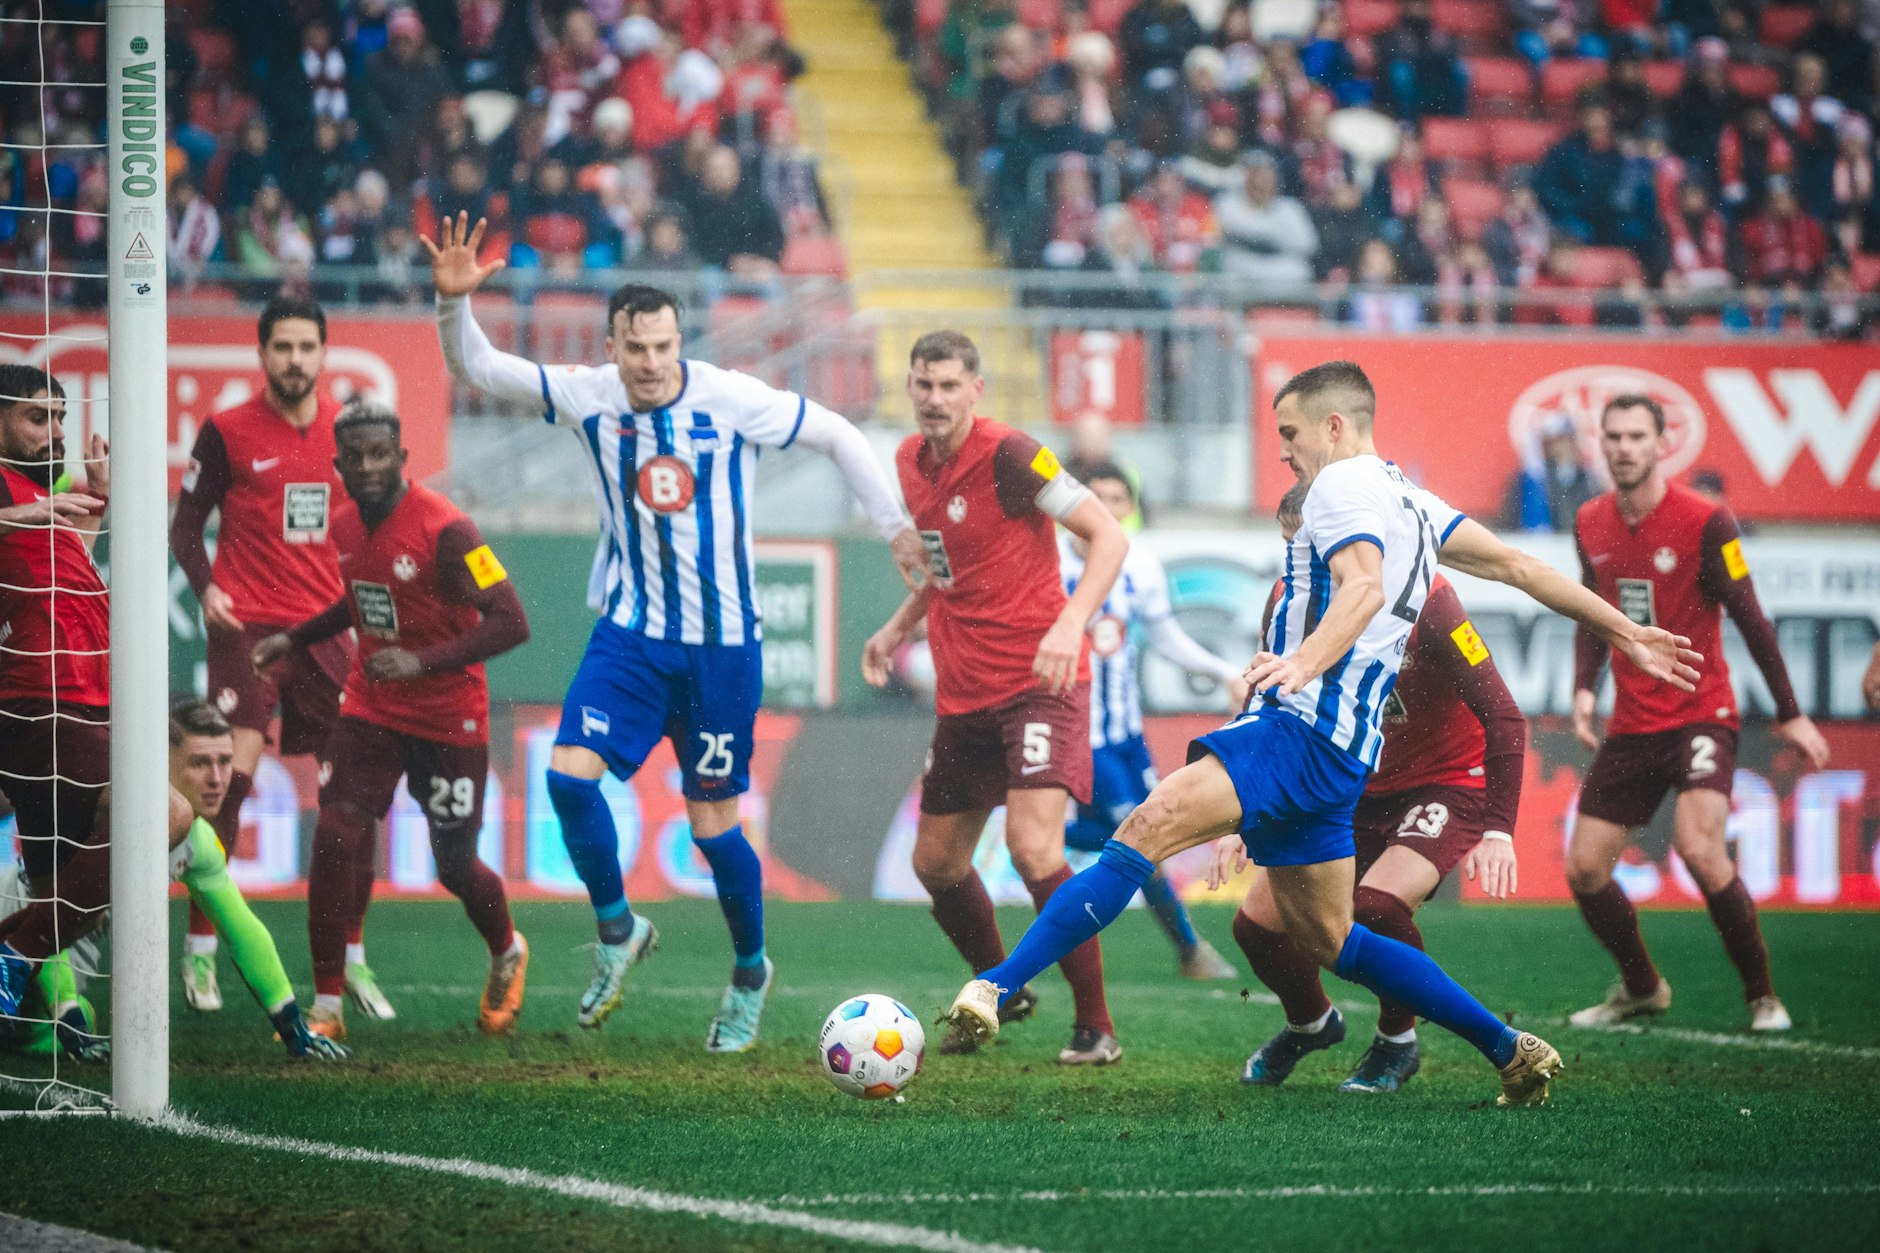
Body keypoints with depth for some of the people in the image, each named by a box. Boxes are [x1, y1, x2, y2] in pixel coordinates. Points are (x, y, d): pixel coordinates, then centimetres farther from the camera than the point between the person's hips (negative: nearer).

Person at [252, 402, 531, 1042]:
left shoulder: (443, 528, -21)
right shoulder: (346, 525, 2)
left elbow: (511, 623, -24)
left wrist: (422, 662, -33)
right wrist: (296, 638, 15)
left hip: (449, 717, -5)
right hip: (370, 707, 5)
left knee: (455, 866, 6)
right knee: (336, 837, -14)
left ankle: (508, 954, 41)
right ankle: (326, 1009, -8)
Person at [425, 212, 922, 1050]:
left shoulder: (732, 401, -14)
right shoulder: (589, 397, -7)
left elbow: (839, 438, -2)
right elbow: (477, 371, -5)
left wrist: (895, 528, 0)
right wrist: (454, 303, -23)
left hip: (723, 643, -2)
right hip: (631, 633, 2)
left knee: (712, 823, 2)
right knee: (569, 771, -17)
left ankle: (750, 970, 27)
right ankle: (617, 929, 7)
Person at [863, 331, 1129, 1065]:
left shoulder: (1008, 456, -15)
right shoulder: (911, 462, 8)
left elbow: (1109, 536, -17)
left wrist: (1071, 624, -30)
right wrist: (900, 626, 16)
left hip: (1039, 682, -8)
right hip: (964, 692, 8)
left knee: (1032, 846, -23)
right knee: (936, 862, 13)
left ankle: (1095, 1026, -12)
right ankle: (1002, 993, 38)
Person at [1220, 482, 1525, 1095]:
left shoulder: (1423, 601, -25)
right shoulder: (1289, 601, -10)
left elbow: (1503, 717, -23)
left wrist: (1498, 831, -30)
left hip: (1445, 785, -6)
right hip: (1350, 788, 6)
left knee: (1377, 905, -31)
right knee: (1257, 923, -5)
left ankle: (1397, 1043, -2)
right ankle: (1311, 1023, 29)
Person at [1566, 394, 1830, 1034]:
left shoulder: (1705, 522, -12)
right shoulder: (1591, 524, 4)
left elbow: (1749, 619, -8)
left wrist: (1789, 714, -6)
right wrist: (1584, 689, 0)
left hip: (1700, 713, -6)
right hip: (1631, 723, 6)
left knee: (1699, 848, -26)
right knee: (1584, 868, 2)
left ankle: (1762, 995, -10)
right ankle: (1641, 988, 27)